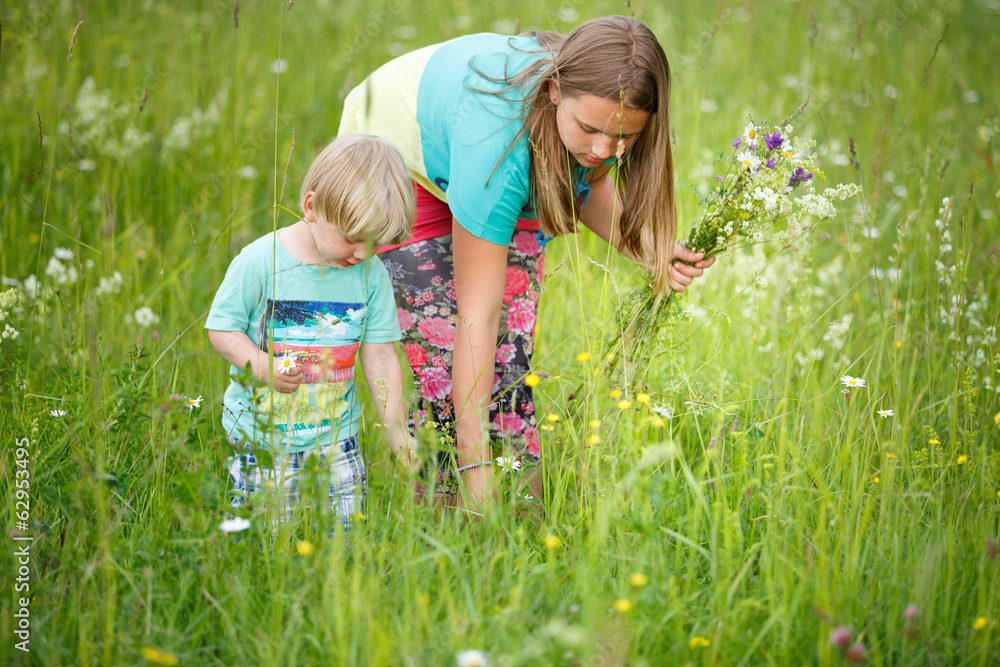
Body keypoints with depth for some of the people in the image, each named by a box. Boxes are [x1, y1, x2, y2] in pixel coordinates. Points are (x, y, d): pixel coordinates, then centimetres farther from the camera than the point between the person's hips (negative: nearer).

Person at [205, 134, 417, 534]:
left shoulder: (371, 274, -3)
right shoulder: (260, 261, -13)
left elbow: (380, 355, 2)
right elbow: (222, 329, -6)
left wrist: (395, 428, -2)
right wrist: (262, 366, -23)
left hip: (335, 432, 3)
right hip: (261, 431, -3)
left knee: (346, 528, 5)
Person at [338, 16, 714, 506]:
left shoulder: (597, 100, -26)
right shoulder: (499, 136, -43)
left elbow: (585, 184, -1)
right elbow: (478, 315, -40)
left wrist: (648, 249, -21)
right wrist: (475, 469, -40)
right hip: (400, 162, -5)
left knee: (513, 366, -5)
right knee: (445, 369, -15)